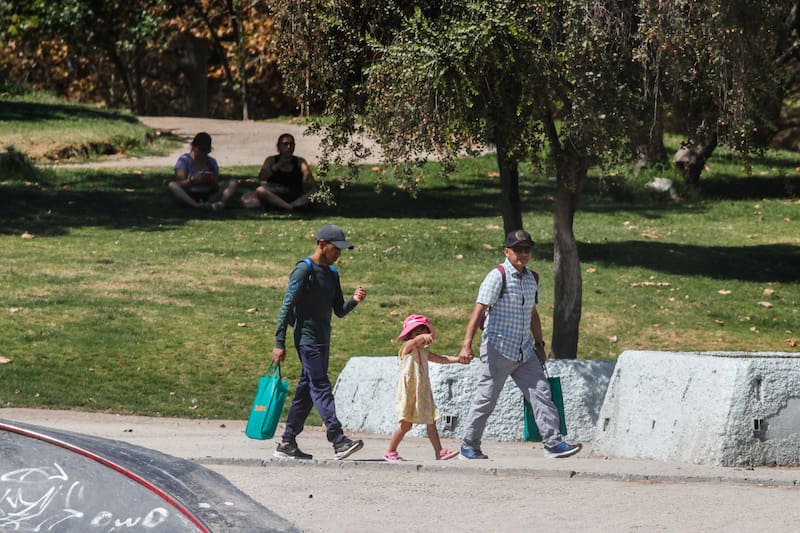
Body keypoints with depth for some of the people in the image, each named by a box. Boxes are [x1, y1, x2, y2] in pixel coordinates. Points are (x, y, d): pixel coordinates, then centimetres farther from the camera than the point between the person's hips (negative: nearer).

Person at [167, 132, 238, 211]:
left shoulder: (211, 162, 10)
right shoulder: (184, 160, 0)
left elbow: (216, 189, 8)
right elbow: (179, 186, -11)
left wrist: (212, 181, -15)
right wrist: (192, 179, -30)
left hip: (208, 197, 3)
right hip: (188, 197, -3)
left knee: (233, 183, -13)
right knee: (171, 185, -32)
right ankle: (197, 206, -51)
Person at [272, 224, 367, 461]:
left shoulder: (332, 274, 16)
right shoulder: (304, 270, -9)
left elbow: (339, 311, 19)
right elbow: (287, 306, -11)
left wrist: (354, 301, -3)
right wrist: (279, 343, -15)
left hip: (323, 340, 9)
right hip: (307, 338, -9)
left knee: (306, 391, 8)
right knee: (321, 388, -14)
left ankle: (287, 444, 13)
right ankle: (338, 441, -22)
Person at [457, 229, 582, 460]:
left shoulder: (532, 278, 12)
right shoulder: (498, 277, -10)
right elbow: (479, 310, -17)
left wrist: (539, 344, 24)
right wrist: (467, 345, -25)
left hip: (525, 352, 7)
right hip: (498, 349, -7)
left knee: (541, 393, -4)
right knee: (485, 400, 1)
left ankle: (553, 443, -7)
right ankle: (468, 447, 11)